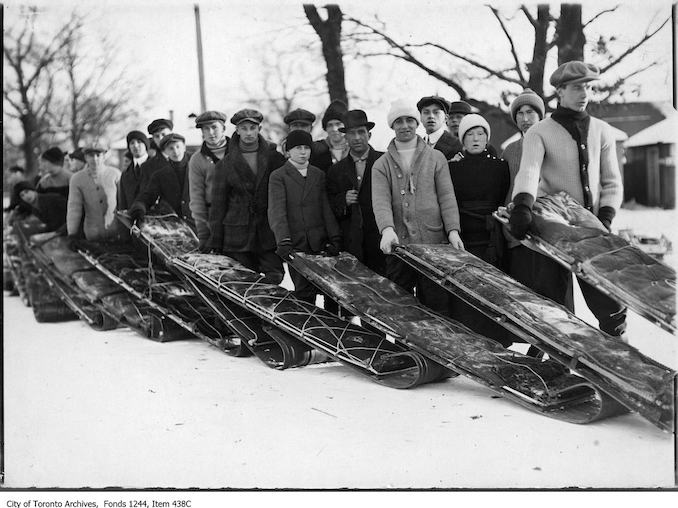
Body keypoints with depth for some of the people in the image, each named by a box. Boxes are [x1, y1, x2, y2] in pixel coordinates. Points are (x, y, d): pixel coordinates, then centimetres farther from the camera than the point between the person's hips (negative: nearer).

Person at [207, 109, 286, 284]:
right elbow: (218, 205, 6)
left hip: (269, 235, 0)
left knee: (274, 280, -8)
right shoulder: (224, 165, 6)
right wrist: (215, 243, 2)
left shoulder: (275, 159, 6)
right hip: (237, 235, 0)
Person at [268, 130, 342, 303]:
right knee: (304, 292, -7)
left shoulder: (319, 175, 15)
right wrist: (283, 241, -21)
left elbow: (326, 209, 13)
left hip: (319, 243, 3)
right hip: (295, 243, -3)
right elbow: (276, 211, -8)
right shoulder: (278, 176, 3)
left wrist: (335, 237, 2)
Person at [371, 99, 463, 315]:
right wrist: (387, 229, -23)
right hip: (398, 244, 1)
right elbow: (380, 201, -5)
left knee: (437, 305, -1)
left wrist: (453, 229, -10)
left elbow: (447, 197, 5)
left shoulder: (436, 158, 11)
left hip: (434, 242, -1)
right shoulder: (382, 164, 10)